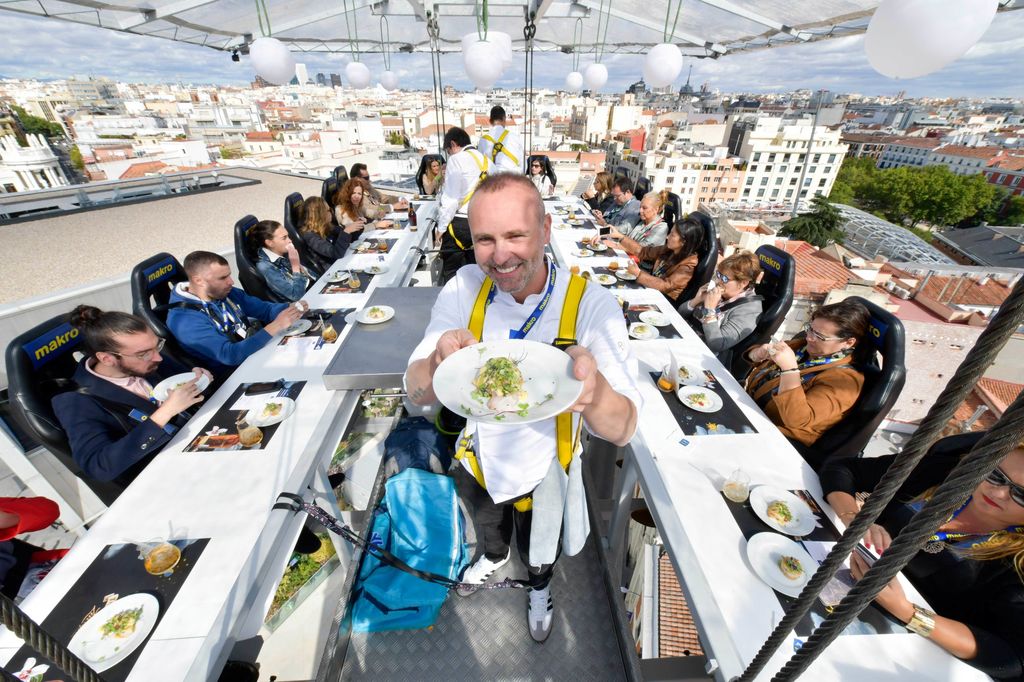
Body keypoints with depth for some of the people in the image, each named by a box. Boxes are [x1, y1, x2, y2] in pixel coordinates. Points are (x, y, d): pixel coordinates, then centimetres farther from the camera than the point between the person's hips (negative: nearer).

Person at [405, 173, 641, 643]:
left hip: (542, 475, -2)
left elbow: (622, 428, -32)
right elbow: (418, 394, -22)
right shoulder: (464, 289, -21)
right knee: (487, 528, 35)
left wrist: (592, 389, -55)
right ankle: (495, 556, 71)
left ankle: (539, 588, 67)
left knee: (538, 553, 30)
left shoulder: (591, 304, -29)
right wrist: (439, 361, -46)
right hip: (478, 462, 2)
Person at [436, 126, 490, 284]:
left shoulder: (456, 159, -5)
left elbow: (451, 198, -10)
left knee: (451, 272, 2)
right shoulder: (486, 160, 14)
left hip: (460, 223, -7)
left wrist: (441, 227, -3)